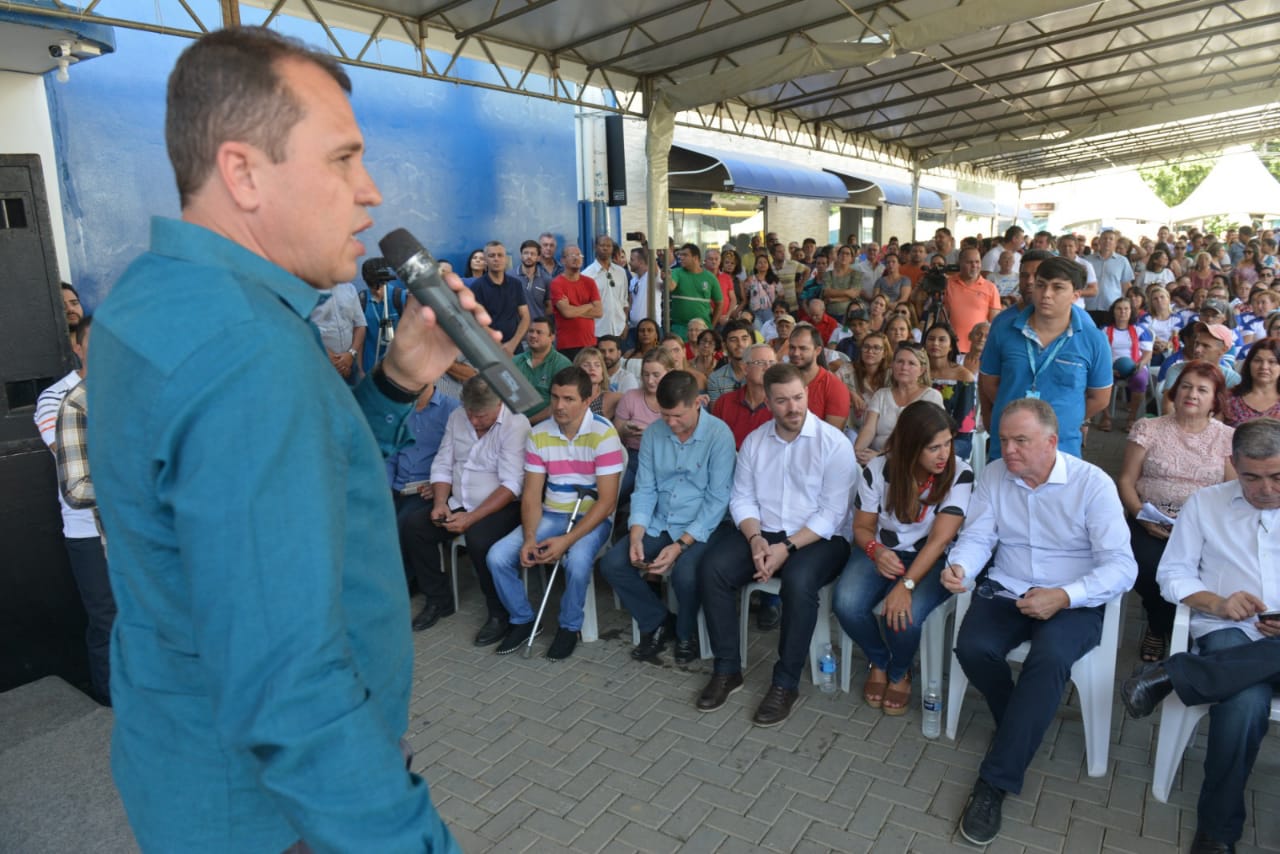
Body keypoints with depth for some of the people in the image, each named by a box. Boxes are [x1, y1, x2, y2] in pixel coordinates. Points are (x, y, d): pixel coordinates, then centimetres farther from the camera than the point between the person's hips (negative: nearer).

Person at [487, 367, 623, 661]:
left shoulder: (603, 434, -15)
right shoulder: (539, 435, -1)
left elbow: (607, 500, -17)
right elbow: (531, 495, 0)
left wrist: (567, 540, -25)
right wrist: (529, 537, -18)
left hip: (592, 517, -4)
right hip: (551, 515, 5)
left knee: (577, 561, -35)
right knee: (498, 556, -14)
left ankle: (570, 627, -4)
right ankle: (522, 620, 11)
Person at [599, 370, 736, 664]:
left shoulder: (719, 435, -13)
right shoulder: (653, 433, 2)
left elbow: (717, 499, -15)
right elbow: (645, 488, 3)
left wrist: (680, 545, -22)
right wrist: (636, 536, -13)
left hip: (699, 529, -5)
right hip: (657, 525, 5)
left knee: (684, 573, -32)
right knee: (611, 564, -14)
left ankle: (686, 632, 3)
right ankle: (658, 622, 10)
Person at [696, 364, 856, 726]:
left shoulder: (833, 442, -9)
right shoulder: (754, 441, 7)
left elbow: (832, 513, -13)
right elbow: (742, 498, 4)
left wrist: (787, 548, -21)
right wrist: (755, 538, -15)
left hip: (819, 538, -4)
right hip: (763, 533, 4)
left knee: (798, 580, -35)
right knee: (712, 569, -20)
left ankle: (786, 683, -16)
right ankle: (726, 670, -5)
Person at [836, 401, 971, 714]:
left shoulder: (959, 474, -16)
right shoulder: (878, 470, -9)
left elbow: (940, 539, -22)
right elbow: (862, 527, 1)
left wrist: (906, 585, -32)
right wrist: (876, 550, -22)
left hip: (932, 560, -2)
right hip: (882, 552, 2)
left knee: (903, 615, -31)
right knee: (846, 604, -26)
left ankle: (900, 674, 7)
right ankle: (878, 663, 10)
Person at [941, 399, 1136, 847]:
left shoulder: (1092, 483, -10)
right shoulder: (993, 475, 1)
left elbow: (1121, 567, -13)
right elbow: (977, 537, 1)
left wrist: (1063, 597, -28)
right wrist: (959, 567, -22)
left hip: (1072, 601, -3)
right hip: (1006, 590, 3)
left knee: (1049, 659, -33)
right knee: (972, 647, -25)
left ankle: (995, 782, -21)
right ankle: (1020, 725, 8)